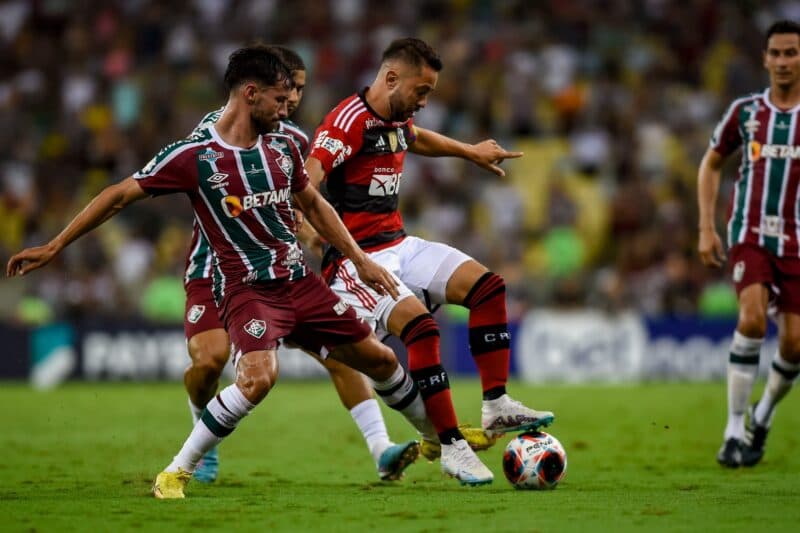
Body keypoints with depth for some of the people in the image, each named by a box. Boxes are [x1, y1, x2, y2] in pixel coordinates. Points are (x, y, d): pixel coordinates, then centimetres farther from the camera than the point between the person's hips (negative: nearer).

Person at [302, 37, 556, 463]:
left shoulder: (397, 120, 10)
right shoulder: (349, 121, -19)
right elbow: (306, 181, -32)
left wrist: (469, 152, 49)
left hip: (399, 245, 10)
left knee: (487, 287, -2)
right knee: (420, 324, -28)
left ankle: (496, 406, -1)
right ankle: (448, 445, -21)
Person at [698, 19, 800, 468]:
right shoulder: (745, 111, 4)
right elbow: (711, 165, 17)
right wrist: (706, 229, 8)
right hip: (751, 234, -1)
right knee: (752, 317, -23)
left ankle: (764, 416, 27)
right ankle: (735, 431, -16)